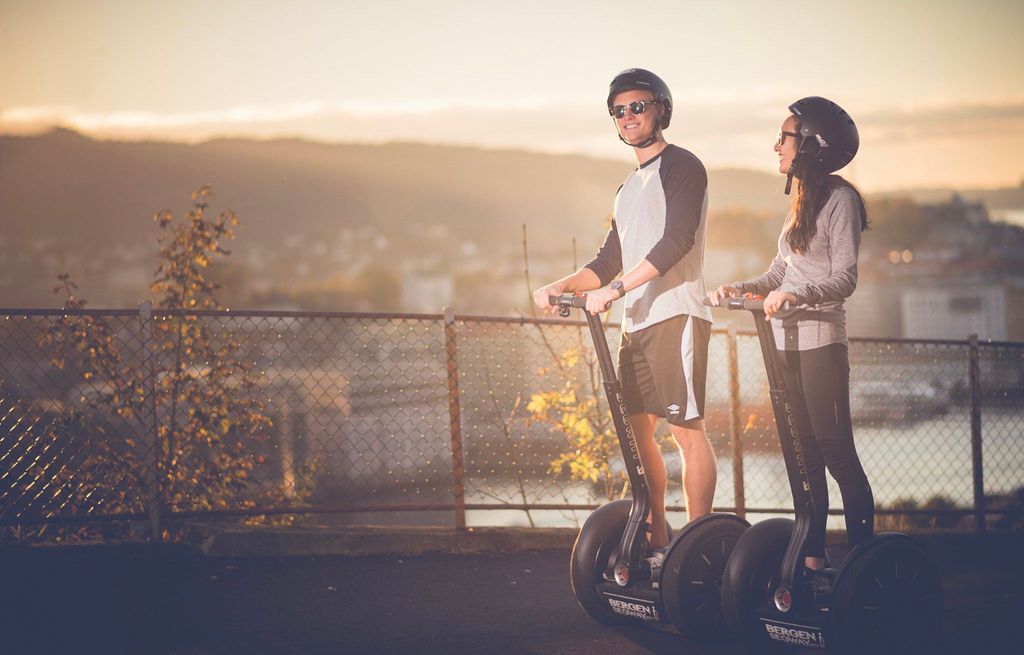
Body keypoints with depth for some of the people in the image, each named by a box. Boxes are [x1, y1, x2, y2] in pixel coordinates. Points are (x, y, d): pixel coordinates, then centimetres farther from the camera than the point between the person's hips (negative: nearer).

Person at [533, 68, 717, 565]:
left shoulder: (681, 166, -4)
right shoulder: (629, 188, 23)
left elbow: (676, 241, -17)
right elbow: (609, 262, 25)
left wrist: (615, 289, -22)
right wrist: (559, 287, 8)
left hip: (675, 316, -9)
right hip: (636, 322, 9)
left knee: (687, 428, -10)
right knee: (636, 429, 8)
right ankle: (658, 543, 13)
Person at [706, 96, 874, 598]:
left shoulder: (839, 198, -7)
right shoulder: (802, 201, 18)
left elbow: (844, 278, -14)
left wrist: (794, 294, -29)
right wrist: (740, 289, 3)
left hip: (821, 340, -8)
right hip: (787, 340, 8)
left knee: (836, 452, -8)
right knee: (803, 455, 9)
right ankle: (812, 560, 13)